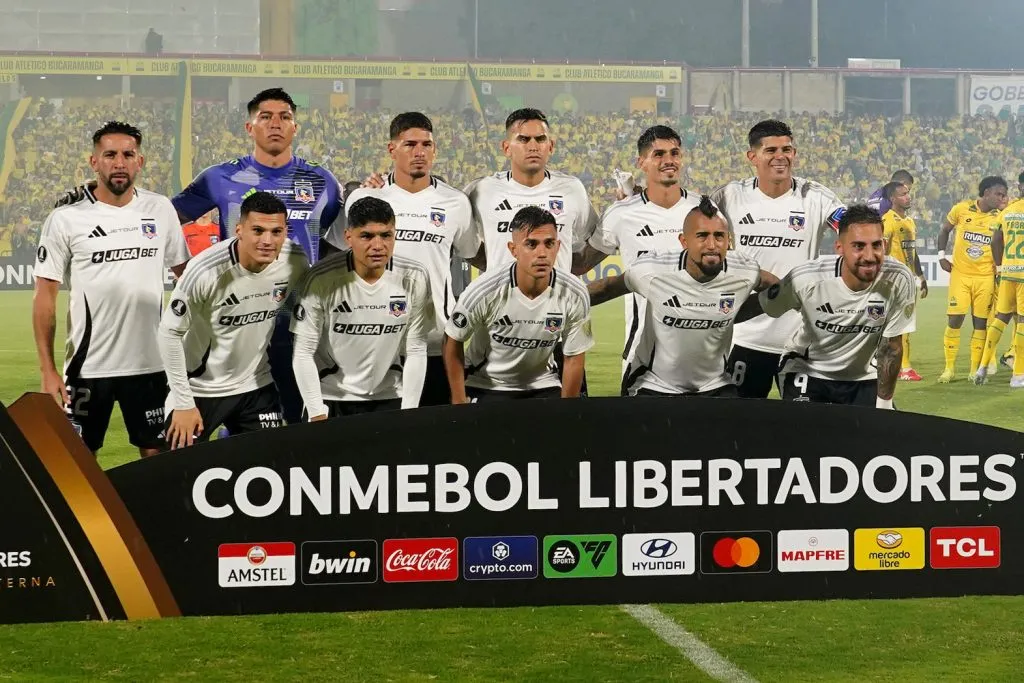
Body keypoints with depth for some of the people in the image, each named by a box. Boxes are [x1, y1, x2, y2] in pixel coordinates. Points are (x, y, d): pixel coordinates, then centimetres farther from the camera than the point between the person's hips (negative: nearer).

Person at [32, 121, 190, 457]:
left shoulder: (161, 210, 3)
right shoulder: (65, 219, -5)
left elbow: (185, 274, 13)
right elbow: (45, 295, -4)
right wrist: (48, 369, -9)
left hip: (150, 363, 2)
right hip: (88, 366, -2)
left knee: (158, 455, 9)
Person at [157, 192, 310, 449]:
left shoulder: (296, 262, -14)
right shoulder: (206, 271, -27)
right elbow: (169, 334, -16)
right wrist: (183, 404, -15)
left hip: (256, 387, 4)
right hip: (199, 389, -4)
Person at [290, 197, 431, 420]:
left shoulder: (414, 278, -11)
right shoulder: (321, 280, -18)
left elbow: (416, 352, -5)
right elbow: (303, 352, -12)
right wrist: (318, 415, -14)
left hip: (389, 399, 2)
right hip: (331, 399, -2)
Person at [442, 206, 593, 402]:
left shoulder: (575, 296, -18)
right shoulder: (484, 291, -24)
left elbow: (574, 358, -6)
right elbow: (453, 341, -10)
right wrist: (459, 403, -8)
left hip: (543, 386, 2)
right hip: (485, 388, -2)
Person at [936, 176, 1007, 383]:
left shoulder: (999, 218, 0)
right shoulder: (962, 209, -3)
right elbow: (945, 230, 11)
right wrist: (941, 255, 4)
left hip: (985, 277, 1)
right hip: (960, 274, -1)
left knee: (980, 322, 3)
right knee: (955, 319, -5)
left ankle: (976, 369, 12)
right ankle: (949, 367, 7)